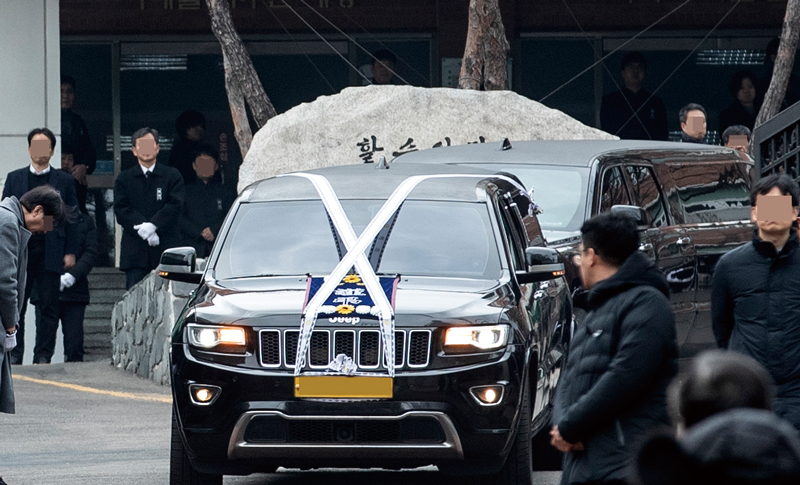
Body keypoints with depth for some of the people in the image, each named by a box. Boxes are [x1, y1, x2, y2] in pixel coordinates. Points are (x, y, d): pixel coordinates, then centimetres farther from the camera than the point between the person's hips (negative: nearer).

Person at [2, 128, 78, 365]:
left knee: (48, 306, -1)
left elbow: (71, 218, 6)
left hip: (50, 253, -1)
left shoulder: (64, 180, 8)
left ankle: (43, 355, 4)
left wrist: (70, 252, -1)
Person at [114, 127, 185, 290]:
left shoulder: (172, 176, 11)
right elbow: (121, 210, 2)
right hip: (135, 250, 1)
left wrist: (153, 225, -16)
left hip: (166, 248, -1)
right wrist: (141, 227, -14)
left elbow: (175, 206, -2)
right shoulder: (124, 179, 14)